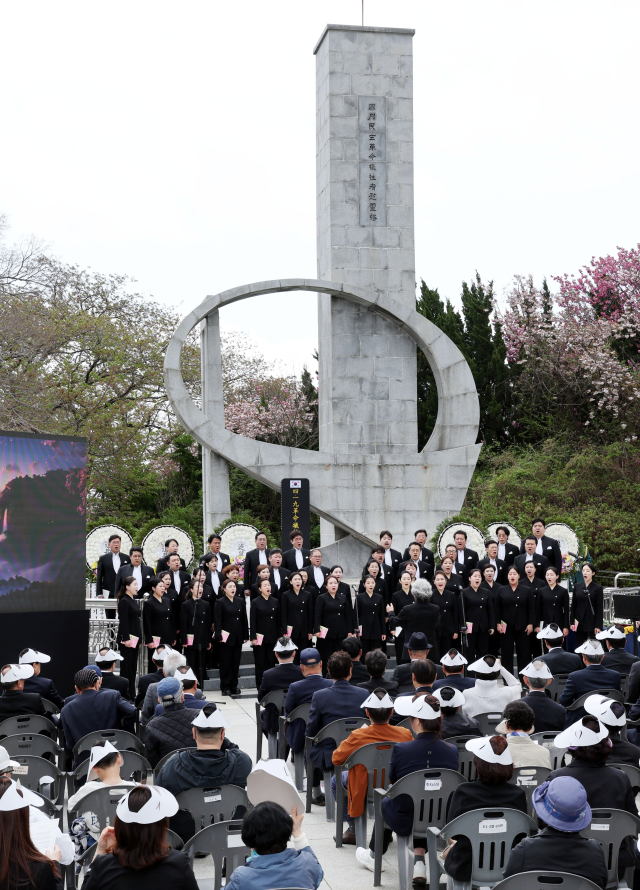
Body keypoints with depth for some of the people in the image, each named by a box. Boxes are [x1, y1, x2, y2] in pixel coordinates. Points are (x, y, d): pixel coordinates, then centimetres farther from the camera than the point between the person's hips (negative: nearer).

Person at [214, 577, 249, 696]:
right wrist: (219, 636, -16)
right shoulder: (220, 602, -4)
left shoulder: (240, 601, 11)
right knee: (225, 663, 0)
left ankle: (234, 686, 16)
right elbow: (217, 621, -8)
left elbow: (244, 619, 12)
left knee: (236, 662, 8)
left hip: (238, 637, 5)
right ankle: (225, 687, 7)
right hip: (226, 637, -4)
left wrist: (246, 635, 8)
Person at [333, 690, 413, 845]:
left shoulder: (358, 736, -25)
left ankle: (353, 831, 28)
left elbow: (336, 759, -10)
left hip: (366, 791, -3)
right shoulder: (405, 734, -18)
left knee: (336, 780, 25)